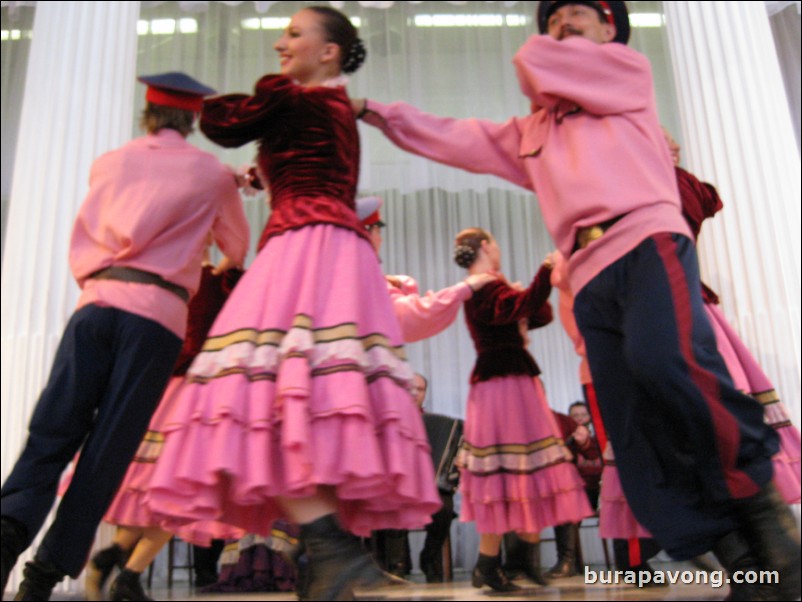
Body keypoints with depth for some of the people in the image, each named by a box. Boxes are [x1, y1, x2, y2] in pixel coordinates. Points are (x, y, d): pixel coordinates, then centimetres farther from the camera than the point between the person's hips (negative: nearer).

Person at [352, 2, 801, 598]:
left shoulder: (630, 70, 19)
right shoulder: (533, 130, 31)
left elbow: (533, 60, 9)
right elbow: (455, 139, 28)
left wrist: (546, 72, 32)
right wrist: (373, 111, 25)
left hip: (648, 241, -4)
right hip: (591, 277, 5)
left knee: (663, 359, -34)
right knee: (632, 433, -8)